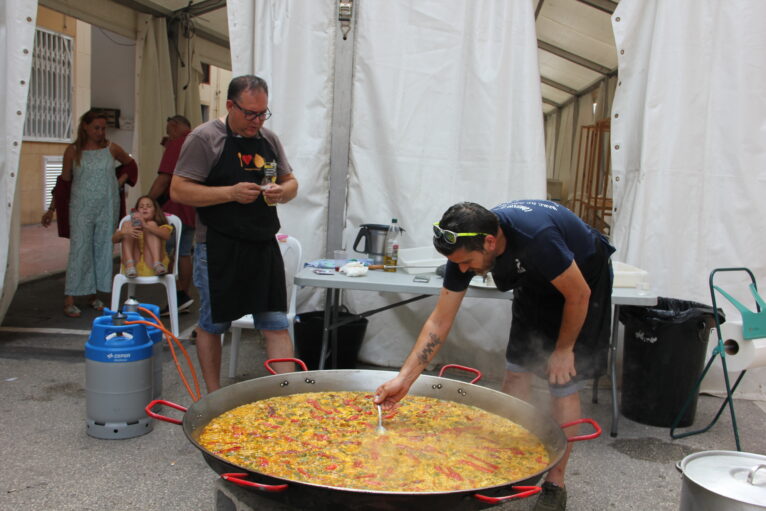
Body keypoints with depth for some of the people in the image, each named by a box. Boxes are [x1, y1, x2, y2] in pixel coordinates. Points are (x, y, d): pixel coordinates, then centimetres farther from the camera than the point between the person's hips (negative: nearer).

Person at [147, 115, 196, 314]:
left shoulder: (176, 144, -10)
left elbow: (164, 178, -17)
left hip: (175, 209, -9)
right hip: (194, 211, 9)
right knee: (183, 253, 13)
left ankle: (181, 295, -9)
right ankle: (182, 296, 15)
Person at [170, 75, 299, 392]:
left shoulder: (269, 139, 11)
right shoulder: (204, 137, -6)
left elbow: (291, 183, 18)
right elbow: (178, 190, -12)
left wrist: (281, 192, -6)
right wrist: (231, 192, -20)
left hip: (264, 247, 5)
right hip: (219, 248, -4)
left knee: (276, 324, 3)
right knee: (212, 324, 9)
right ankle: (214, 398, 25)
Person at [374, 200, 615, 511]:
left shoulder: (536, 237, -42)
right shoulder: (464, 250, -22)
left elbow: (579, 295, -26)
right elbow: (439, 323, -17)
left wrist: (563, 350, -13)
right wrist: (403, 380, -23)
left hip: (583, 279, -6)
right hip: (536, 284, 6)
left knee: (564, 384, -7)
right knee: (515, 371, 3)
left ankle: (555, 484, 7)